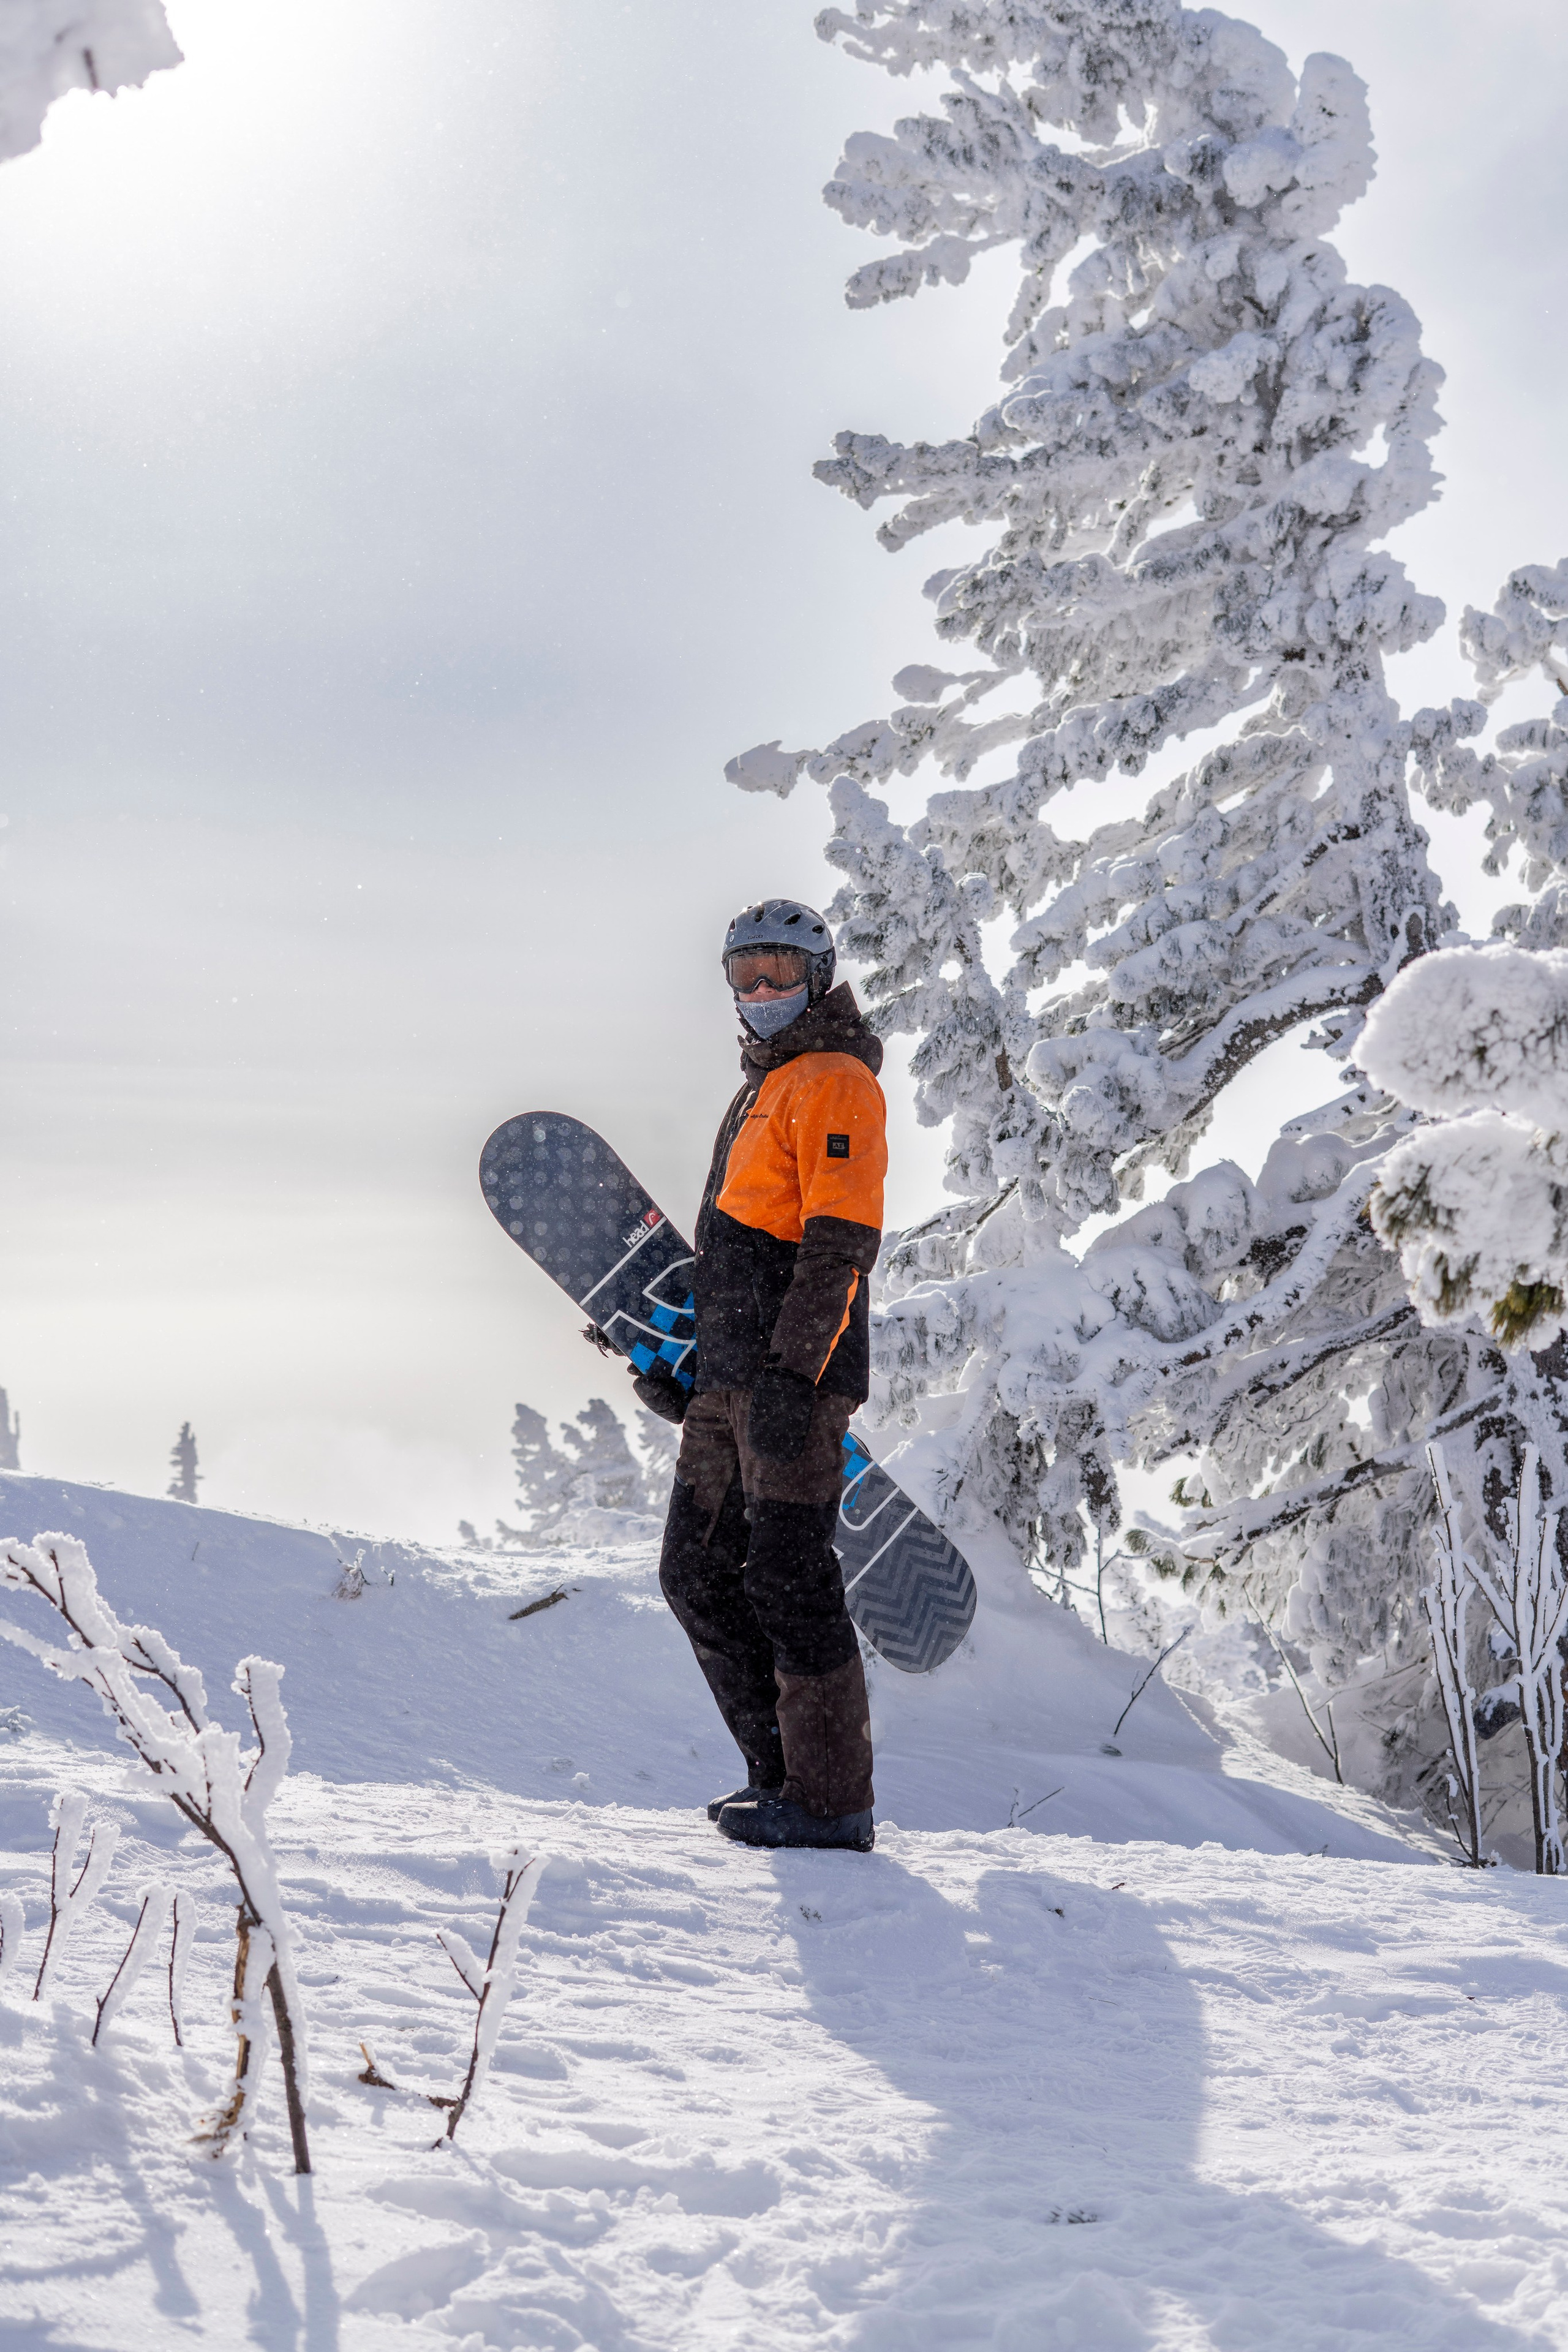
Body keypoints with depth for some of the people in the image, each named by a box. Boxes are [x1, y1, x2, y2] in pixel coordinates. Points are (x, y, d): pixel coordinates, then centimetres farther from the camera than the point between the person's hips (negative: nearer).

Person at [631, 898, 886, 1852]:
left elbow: (840, 1244, -17)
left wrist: (791, 1370, -24)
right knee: (699, 1574, 11)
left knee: (787, 1579, -8)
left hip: (793, 1379, -10)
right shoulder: (762, 1089, 23)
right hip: (732, 1380, 10)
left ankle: (832, 1801, 0)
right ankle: (782, 1768, 19)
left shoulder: (835, 1082, -7)